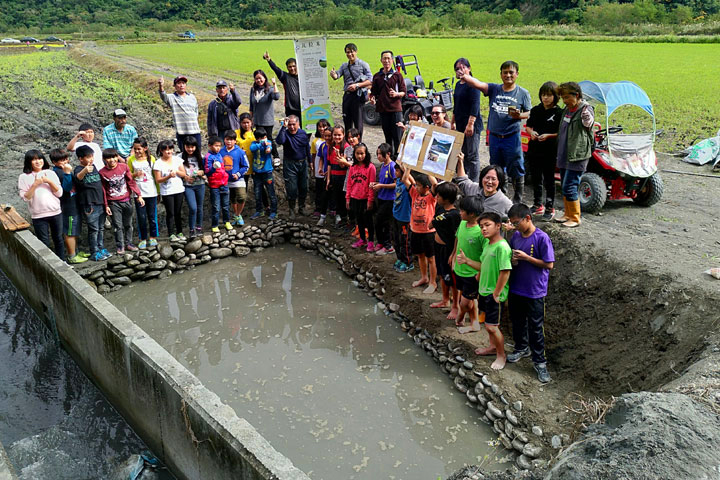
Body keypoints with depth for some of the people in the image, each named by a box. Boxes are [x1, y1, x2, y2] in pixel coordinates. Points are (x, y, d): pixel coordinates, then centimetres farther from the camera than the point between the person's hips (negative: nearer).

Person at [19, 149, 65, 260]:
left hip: (56, 213, 2)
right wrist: (35, 184, -18)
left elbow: (59, 193, 0)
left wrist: (49, 181, -13)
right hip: (39, 216, -2)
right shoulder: (24, 177, -2)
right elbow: (25, 198, -8)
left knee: (58, 239, 14)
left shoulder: (50, 173, 4)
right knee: (44, 243, 3)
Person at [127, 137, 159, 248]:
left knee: (152, 216, 7)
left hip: (151, 192, 0)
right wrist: (135, 174, -15)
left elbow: (156, 175, 5)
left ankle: (153, 237, 22)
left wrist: (159, 191, 5)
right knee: (141, 217, 3)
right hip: (138, 192, 0)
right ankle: (143, 239, 14)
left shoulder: (151, 159, 0)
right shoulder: (131, 160, 0)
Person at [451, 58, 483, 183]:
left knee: (473, 156, -3)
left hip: (472, 125, -9)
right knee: (462, 155, 14)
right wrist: (453, 122, 23)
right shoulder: (458, 84, 15)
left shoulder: (472, 84, -12)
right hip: (460, 125, 9)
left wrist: (470, 124, -24)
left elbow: (475, 105, -19)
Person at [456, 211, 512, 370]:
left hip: (494, 294, -9)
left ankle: (501, 355, 17)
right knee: (489, 321, 23)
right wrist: (467, 261, 3)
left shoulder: (502, 247, -23)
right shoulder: (487, 245, 6)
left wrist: (496, 293, -20)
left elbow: (505, 272, -25)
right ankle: (493, 346, 43)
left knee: (491, 326, -2)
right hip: (484, 291, 9)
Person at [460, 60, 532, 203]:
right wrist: (465, 77, -31)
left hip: (512, 137, -3)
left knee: (516, 171, 1)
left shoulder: (523, 93, 1)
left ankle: (518, 200, 15)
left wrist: (519, 115, -18)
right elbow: (478, 84, -11)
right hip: (494, 137, 3)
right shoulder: (494, 89, 4)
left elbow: (529, 113, 5)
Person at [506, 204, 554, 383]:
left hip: (535, 292, -6)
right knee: (517, 322, 21)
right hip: (515, 289, 6)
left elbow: (549, 264, -15)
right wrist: (512, 260, -9)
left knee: (535, 328, 3)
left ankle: (539, 362, 16)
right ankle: (521, 348, 42)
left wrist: (526, 257, -20)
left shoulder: (542, 238, -16)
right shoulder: (516, 236, 2)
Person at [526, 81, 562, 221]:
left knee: (549, 180, 3)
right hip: (534, 149, 5)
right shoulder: (535, 110, 7)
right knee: (536, 178, 15)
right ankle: (537, 205, 28)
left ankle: (550, 208, 13)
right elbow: (528, 126, 15)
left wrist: (548, 136, -21)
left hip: (550, 152, -5)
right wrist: (531, 132, -5)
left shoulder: (559, 112, -7)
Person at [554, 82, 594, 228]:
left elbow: (587, 125, -24)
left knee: (569, 188, -8)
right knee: (564, 187, 15)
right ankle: (568, 214, 27)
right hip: (564, 155, 8)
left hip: (577, 157, -8)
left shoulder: (585, 110, -11)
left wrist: (587, 119, -37)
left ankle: (575, 218, 4)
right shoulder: (566, 110, 13)